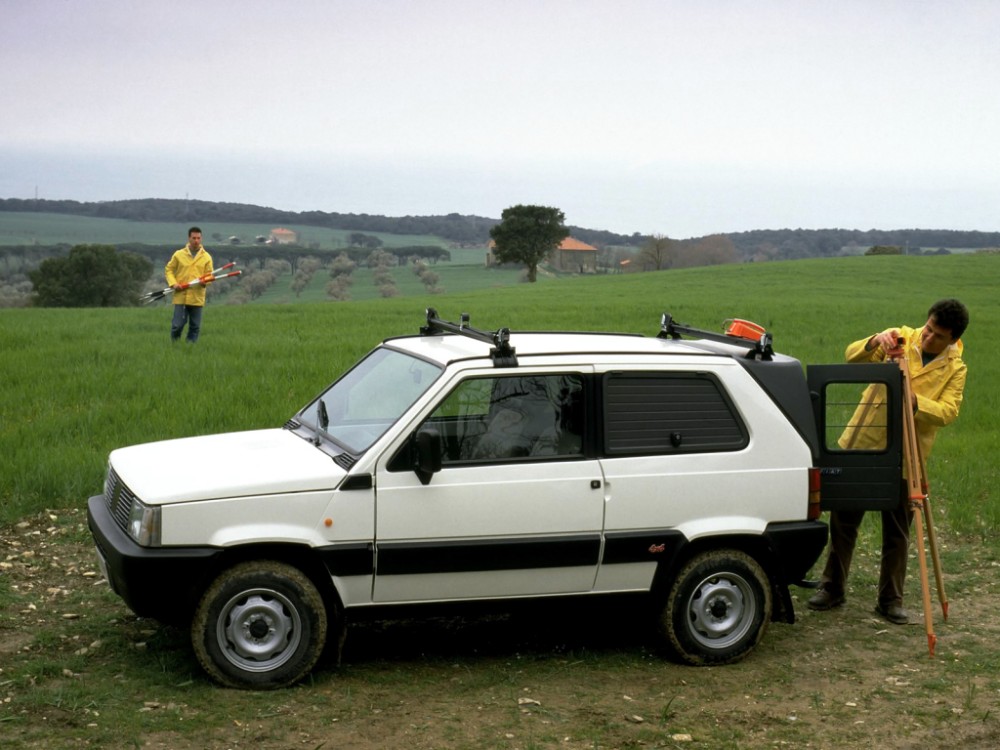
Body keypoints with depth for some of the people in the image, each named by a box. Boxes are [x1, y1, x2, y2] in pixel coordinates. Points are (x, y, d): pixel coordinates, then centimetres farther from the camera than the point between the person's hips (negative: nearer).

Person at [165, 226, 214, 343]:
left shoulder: (206, 257, 7)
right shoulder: (179, 254, 4)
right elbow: (168, 269, 10)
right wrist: (173, 283, -6)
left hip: (197, 298, 1)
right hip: (180, 297, -1)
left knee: (195, 327, 4)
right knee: (177, 324, -3)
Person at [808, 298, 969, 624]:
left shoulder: (955, 369, -3)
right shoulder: (901, 339, -1)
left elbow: (948, 411, -16)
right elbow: (853, 356, -7)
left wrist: (914, 401, -33)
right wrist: (875, 343, -28)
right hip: (862, 444, 1)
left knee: (897, 532, 6)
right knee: (843, 519, 7)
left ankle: (890, 600, 19)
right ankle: (832, 588, 20)